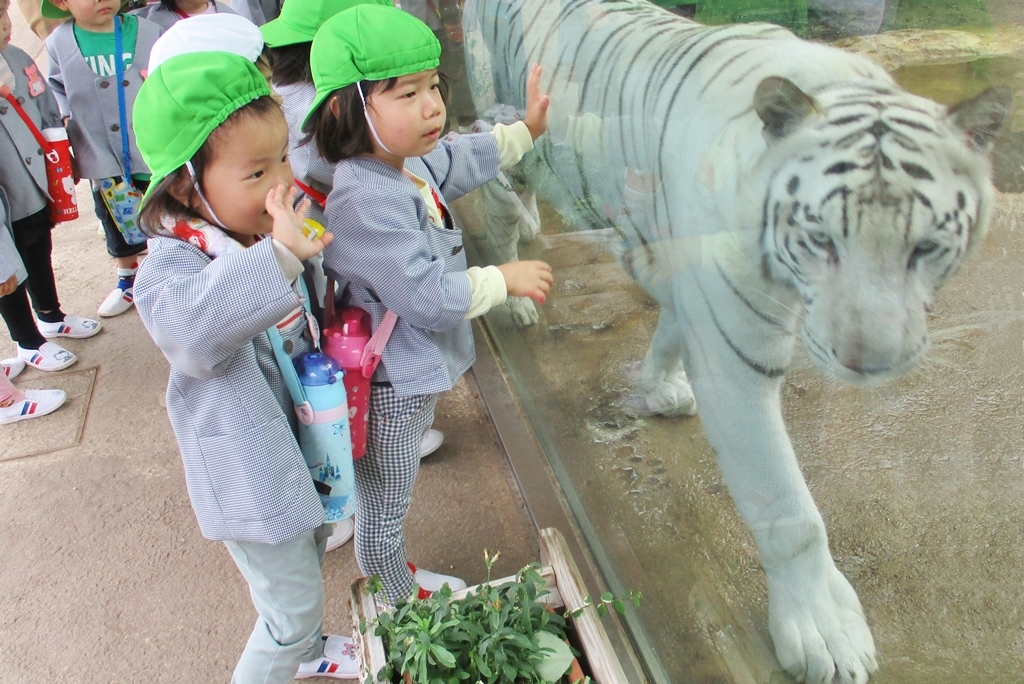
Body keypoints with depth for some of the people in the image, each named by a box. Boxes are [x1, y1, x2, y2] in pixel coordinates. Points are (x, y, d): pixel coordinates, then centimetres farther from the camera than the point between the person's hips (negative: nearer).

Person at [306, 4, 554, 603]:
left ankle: (400, 575, 52)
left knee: (387, 504, 30)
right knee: (384, 509, 16)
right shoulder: (365, 200, -32)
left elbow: (464, 159, 21)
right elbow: (427, 294, -30)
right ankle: (396, 611, 38)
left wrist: (527, 130, 18)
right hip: (388, 387, -9)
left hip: (418, 369, 9)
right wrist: (506, 279, -17)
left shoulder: (412, 160, -2)